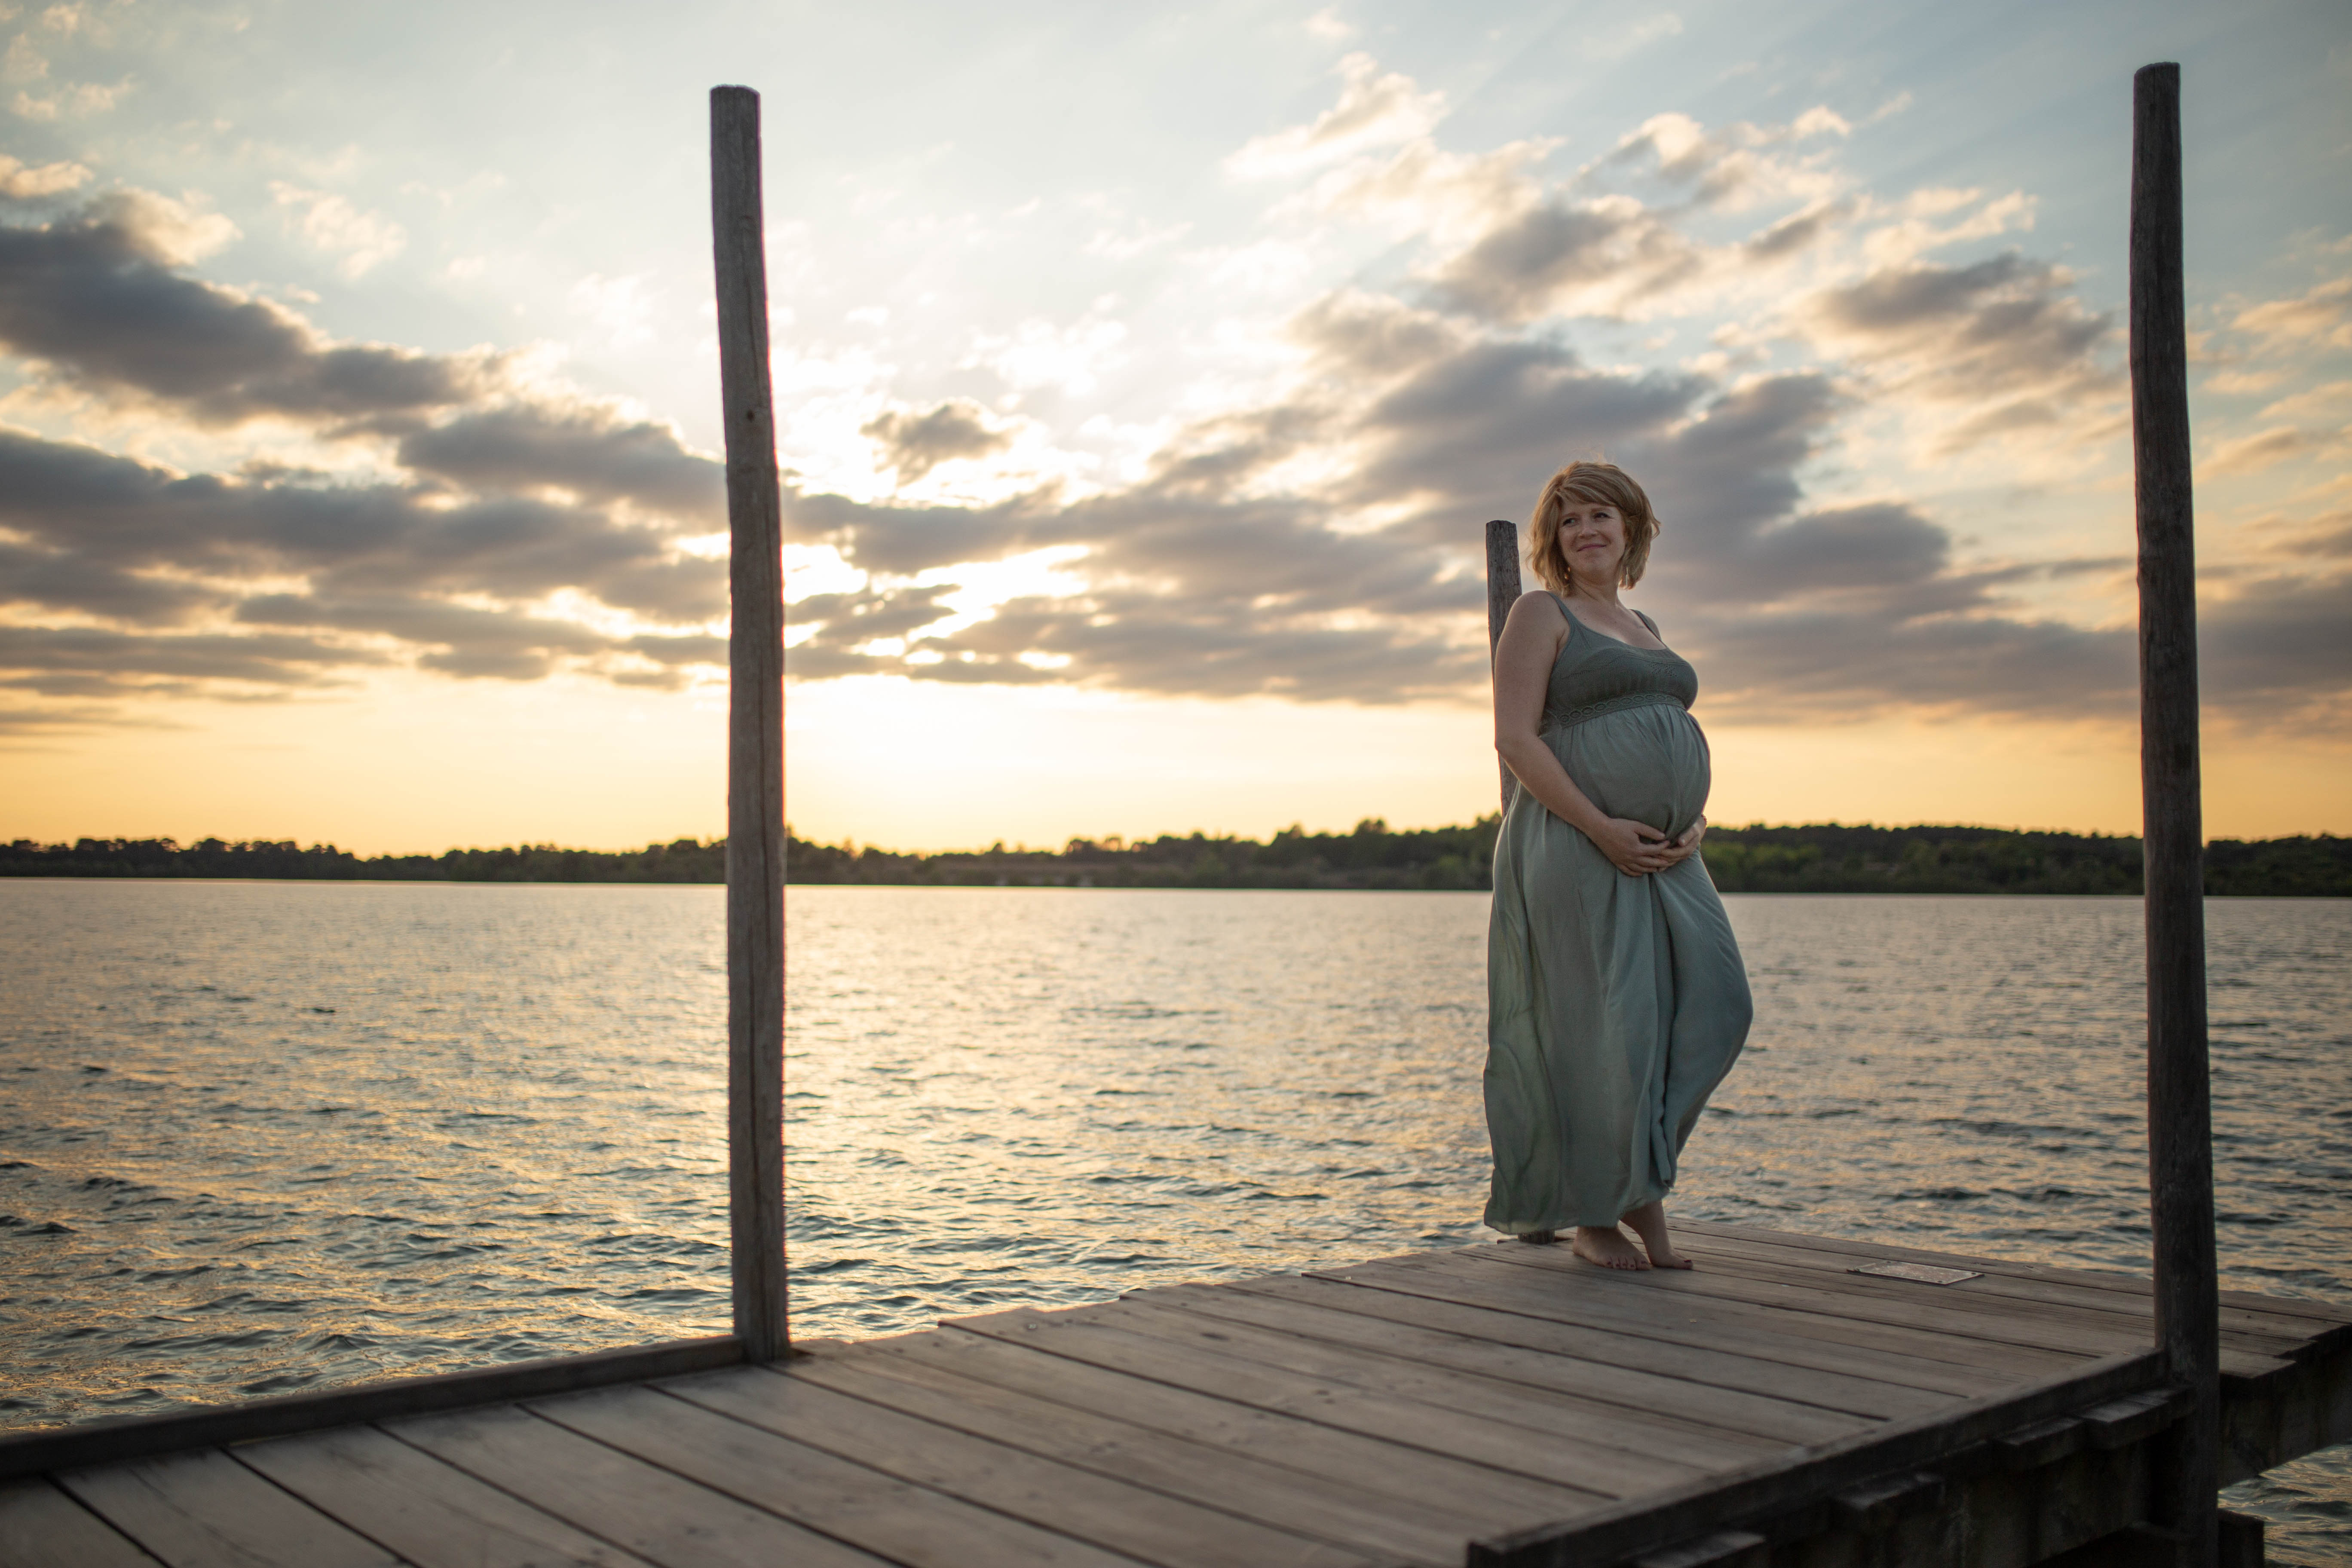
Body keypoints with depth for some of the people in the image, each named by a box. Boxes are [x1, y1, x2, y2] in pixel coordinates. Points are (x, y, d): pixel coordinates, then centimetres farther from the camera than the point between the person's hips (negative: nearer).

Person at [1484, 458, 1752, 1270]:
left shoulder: (1647, 630, 23)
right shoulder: (1541, 614, 1)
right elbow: (1514, 738, -11)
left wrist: (1692, 824, 1)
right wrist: (1603, 829, -17)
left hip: (1663, 857, 7)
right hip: (1578, 846, -7)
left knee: (1710, 1003, -5)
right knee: (1600, 1027, -6)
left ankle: (1640, 1180, 10)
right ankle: (1594, 1217, 9)